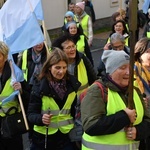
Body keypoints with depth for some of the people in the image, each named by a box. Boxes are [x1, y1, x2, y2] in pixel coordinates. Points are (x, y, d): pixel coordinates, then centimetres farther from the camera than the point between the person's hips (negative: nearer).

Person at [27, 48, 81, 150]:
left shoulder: (73, 84, -3)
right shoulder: (39, 87, -12)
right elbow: (31, 114, -9)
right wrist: (41, 118, -28)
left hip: (66, 135, 2)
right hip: (43, 137, -1)